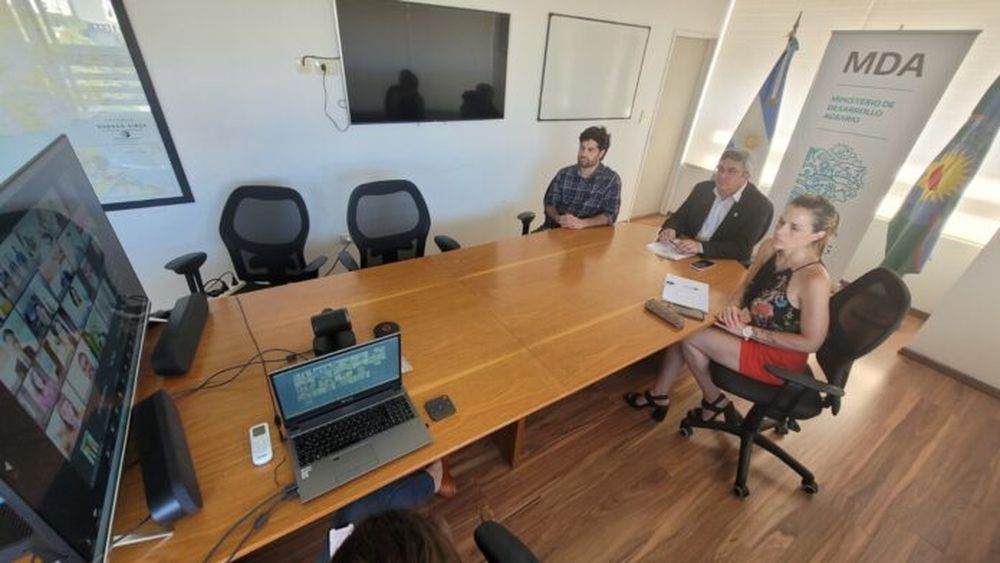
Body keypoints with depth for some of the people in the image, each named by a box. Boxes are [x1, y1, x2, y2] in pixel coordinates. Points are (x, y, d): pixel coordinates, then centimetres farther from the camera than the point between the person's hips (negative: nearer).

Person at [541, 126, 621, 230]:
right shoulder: (563, 174, 7)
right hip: (554, 228, 2)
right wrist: (558, 218, -16)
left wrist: (582, 223, -24)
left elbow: (610, 215, -8)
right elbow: (549, 203, 7)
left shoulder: (611, 179, -2)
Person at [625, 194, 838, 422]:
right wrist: (733, 306, -14)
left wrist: (748, 331, -22)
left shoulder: (815, 280, -28)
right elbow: (747, 282, 7)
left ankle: (714, 399, 11)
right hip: (753, 328, 7)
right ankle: (659, 394, 8)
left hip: (779, 356, -7)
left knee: (690, 338, -16)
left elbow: (811, 342, -21)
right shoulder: (771, 248, -9)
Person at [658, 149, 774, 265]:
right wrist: (670, 229, -15)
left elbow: (742, 249, -15)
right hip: (685, 255, 6)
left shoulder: (760, 206, -9)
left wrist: (700, 247, -29)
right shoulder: (703, 189, 5)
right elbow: (679, 217, 9)